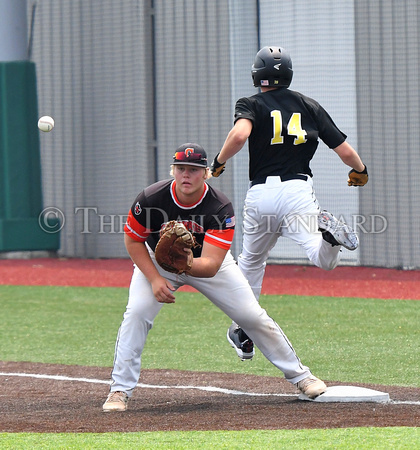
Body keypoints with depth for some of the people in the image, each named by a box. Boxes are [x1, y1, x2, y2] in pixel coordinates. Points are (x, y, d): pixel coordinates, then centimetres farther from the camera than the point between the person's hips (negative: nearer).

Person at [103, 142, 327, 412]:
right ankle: (120, 390, -13)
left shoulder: (221, 208, -31)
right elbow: (133, 240, -13)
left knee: (252, 316, -3)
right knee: (137, 313, -23)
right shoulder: (151, 199, -29)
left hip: (207, 262, 0)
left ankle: (299, 375, 15)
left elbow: (210, 266, -37)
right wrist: (155, 279, -24)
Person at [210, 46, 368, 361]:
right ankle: (327, 231, -45)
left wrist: (219, 162, -3)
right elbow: (345, 150, 10)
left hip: (260, 194, 0)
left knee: (251, 261, 21)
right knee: (324, 261, -11)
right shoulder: (310, 106, 13)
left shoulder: (251, 105, 5)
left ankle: (243, 335, 26)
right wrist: (360, 171, 31)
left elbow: (240, 134, -19)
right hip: (298, 190, 0)